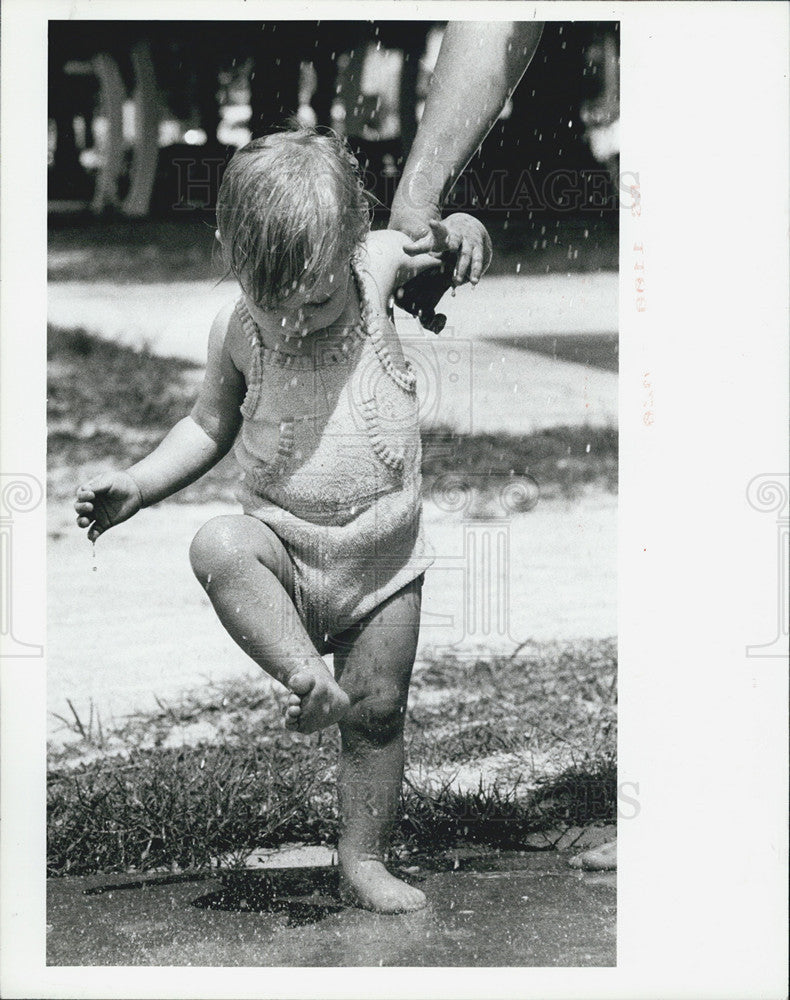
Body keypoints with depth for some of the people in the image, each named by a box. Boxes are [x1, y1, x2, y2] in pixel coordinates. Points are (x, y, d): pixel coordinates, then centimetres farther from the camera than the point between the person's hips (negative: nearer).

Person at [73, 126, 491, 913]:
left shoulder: (377, 264, -9)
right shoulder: (236, 333, -8)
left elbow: (427, 239, 12)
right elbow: (210, 424, 8)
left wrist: (460, 231, -12)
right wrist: (138, 484, -3)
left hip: (385, 557, 0)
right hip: (284, 550, 0)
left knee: (378, 710, 4)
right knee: (218, 548, -32)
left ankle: (363, 860, 20)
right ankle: (305, 676, -26)